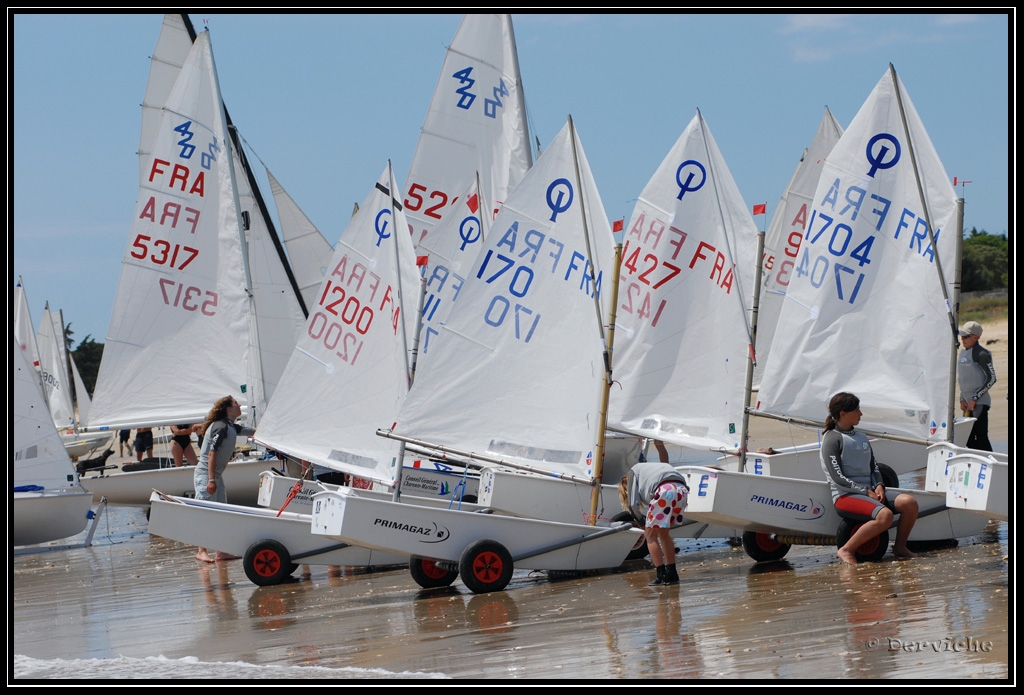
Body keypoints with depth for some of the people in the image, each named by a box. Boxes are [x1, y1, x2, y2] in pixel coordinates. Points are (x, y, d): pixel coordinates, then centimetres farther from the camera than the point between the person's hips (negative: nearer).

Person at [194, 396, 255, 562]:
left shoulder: (232, 427, 10)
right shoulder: (220, 427, -17)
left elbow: (253, 432, 26)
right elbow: (212, 453, -22)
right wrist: (211, 479, -25)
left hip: (216, 475, 10)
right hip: (205, 474, -10)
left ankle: (221, 552, 9)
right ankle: (202, 551, -4)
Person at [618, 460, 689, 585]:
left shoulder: (633, 472, 23)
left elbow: (633, 503, 11)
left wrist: (643, 522, 25)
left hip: (664, 491, -7)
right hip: (682, 489, 7)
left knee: (651, 535, 7)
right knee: (663, 533, 22)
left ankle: (661, 575, 2)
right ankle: (671, 574, 22)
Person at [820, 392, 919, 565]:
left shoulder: (862, 438, 20)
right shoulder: (832, 439, -5)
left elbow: (874, 467, 21)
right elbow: (838, 478, -12)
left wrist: (878, 486, 0)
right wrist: (866, 492, -14)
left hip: (870, 491, 7)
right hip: (846, 495, -7)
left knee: (909, 502, -15)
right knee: (884, 515, -33)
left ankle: (900, 547, 1)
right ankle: (846, 551, -21)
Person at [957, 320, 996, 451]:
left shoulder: (980, 353, -12)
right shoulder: (963, 352, 15)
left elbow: (992, 378, -16)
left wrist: (974, 399, -17)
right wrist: (962, 399, 11)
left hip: (980, 403, -9)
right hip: (968, 403, 9)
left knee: (981, 439, -12)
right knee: (969, 440, 9)